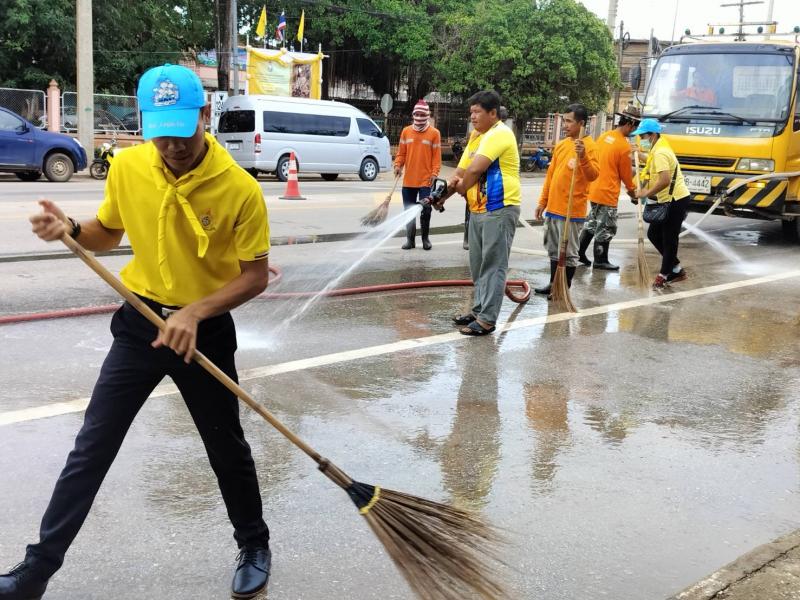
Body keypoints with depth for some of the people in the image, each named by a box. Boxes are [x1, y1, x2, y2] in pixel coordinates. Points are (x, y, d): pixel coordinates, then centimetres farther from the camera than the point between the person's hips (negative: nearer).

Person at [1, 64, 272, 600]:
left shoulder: (240, 189, -19)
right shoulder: (127, 167, -8)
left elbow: (256, 276, -12)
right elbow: (108, 235, 10)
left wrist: (195, 313, -24)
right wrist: (70, 230, -12)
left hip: (207, 331, -3)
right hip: (139, 325, 3)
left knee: (227, 449, 12)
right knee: (91, 449, 5)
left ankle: (255, 547, 35)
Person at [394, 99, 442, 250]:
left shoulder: (434, 133, -1)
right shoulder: (406, 131, 7)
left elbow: (436, 156, -2)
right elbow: (401, 153, 11)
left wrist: (434, 173, -12)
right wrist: (398, 165, -6)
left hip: (426, 181, -3)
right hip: (408, 180, 3)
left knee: (425, 211, -2)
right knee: (409, 211, 6)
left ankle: (425, 238, 15)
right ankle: (410, 240, 15)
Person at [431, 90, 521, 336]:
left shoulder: (499, 134, -15)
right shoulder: (476, 136, 16)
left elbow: (474, 170, -24)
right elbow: (461, 170, 15)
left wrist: (461, 188, -6)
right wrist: (445, 191, -3)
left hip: (499, 210, -10)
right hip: (478, 209, 10)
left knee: (493, 266, -6)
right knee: (478, 265, 16)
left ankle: (487, 320, -3)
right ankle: (479, 310, 27)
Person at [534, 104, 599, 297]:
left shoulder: (588, 145, -11)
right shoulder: (560, 145, 12)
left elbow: (593, 175, -23)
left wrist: (582, 156, -38)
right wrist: (542, 202, 17)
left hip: (572, 210, -8)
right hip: (553, 208, 8)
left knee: (568, 252, 1)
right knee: (554, 250, 17)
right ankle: (553, 284, 28)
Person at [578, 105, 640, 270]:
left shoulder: (604, 137, 5)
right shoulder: (624, 146, -17)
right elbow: (626, 173, -8)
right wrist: (632, 190, 9)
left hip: (594, 189, 8)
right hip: (608, 193, -8)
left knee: (592, 223, 20)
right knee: (606, 229, 5)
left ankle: (580, 253, 25)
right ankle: (600, 261, 14)